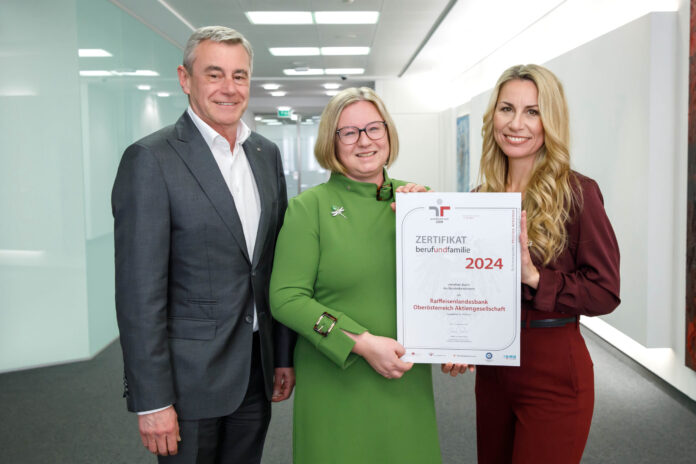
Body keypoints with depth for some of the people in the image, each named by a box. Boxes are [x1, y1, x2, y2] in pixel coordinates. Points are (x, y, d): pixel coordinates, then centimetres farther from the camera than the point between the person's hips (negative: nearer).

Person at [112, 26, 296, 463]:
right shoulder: (151, 159, -12)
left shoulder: (267, 154, 7)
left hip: (256, 371, 6)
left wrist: (285, 355, 11)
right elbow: (140, 290, -15)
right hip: (189, 377, -5)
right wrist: (152, 400, -15)